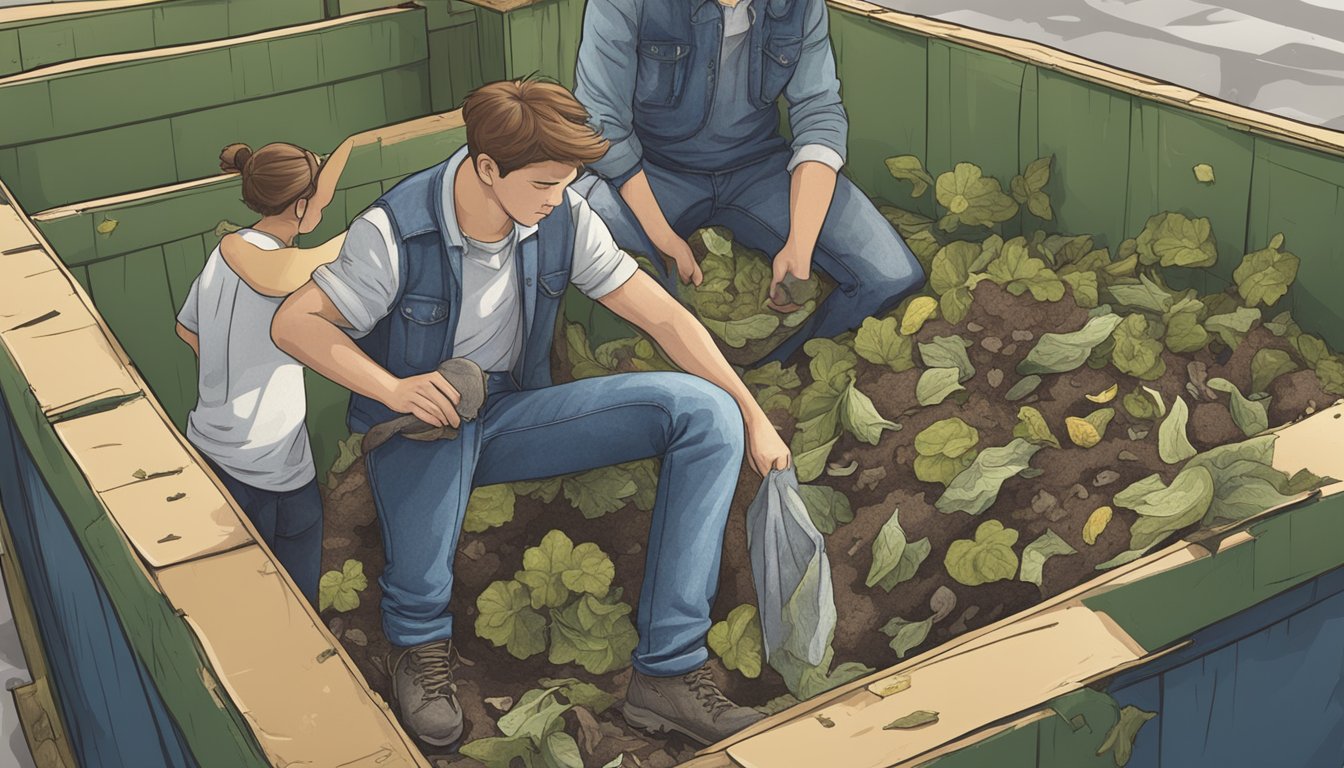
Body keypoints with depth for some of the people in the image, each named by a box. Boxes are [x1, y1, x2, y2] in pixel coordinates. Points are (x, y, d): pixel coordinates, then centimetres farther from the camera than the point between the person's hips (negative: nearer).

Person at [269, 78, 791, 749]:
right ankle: (419, 638, -13)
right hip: (421, 418, -4)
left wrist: (753, 419, -7)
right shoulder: (396, 232, -17)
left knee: (705, 411, -17)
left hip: (513, 416, 4)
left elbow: (662, 316, -4)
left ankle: (668, 672, -21)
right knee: (442, 429, -45)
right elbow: (293, 322, -14)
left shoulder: (564, 220, -6)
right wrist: (393, 389, -29)